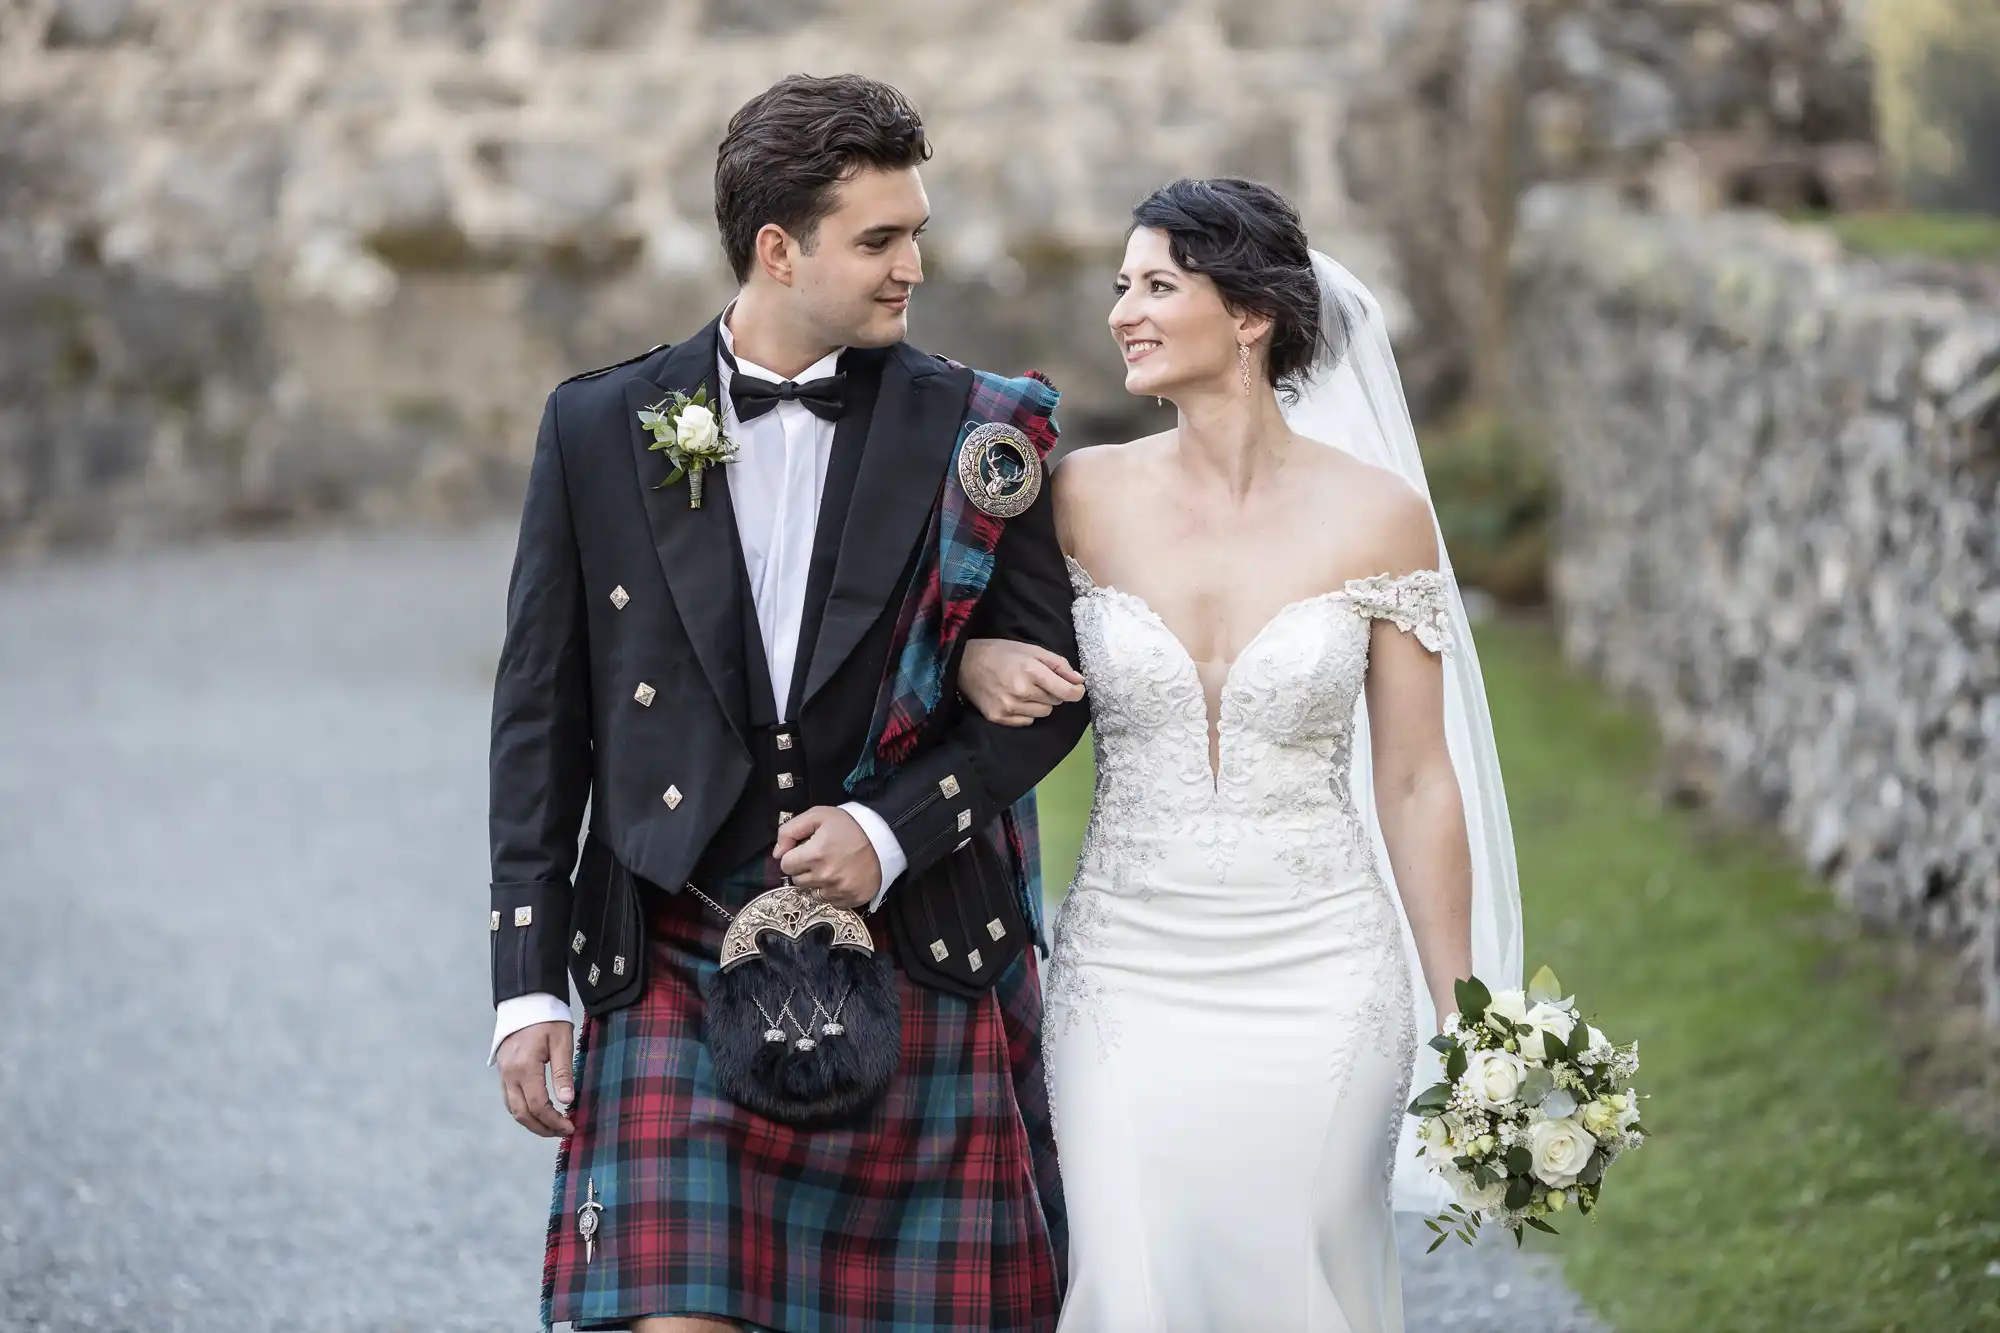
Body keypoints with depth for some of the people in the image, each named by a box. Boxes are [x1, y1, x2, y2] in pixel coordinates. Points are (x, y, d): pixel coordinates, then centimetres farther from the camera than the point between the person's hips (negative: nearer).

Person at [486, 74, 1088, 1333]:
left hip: (921, 972, 0)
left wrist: (893, 830, -11)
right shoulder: (601, 429, 3)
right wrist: (530, 984, 2)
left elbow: (1053, 677, 5)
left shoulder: (973, 433, 2)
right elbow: (541, 717, 6)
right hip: (680, 979, 0)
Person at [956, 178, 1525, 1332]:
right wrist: (977, 665, -10)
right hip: (1128, 976, 1)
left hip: (1319, 976, -1)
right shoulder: (1083, 496, 0)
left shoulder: (1378, 513, -4)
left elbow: (1416, 783, 1)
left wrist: (1462, 1021, 0)